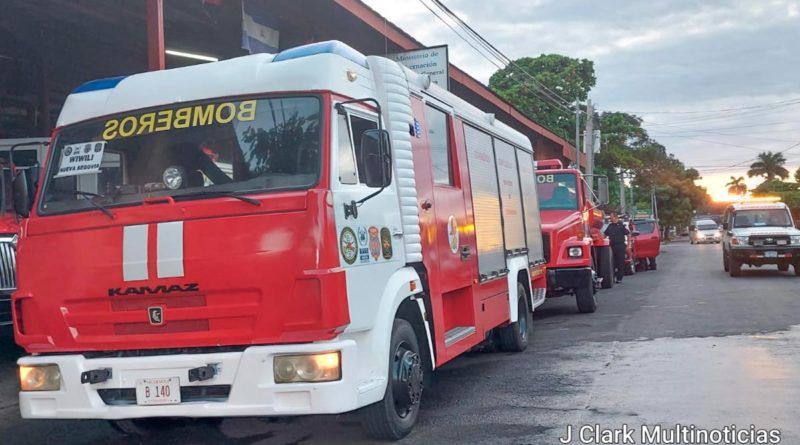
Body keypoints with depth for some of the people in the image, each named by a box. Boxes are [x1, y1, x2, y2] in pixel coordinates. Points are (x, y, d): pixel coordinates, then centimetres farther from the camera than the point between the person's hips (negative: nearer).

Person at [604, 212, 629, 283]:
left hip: (620, 246, -5)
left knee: (620, 263, 0)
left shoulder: (621, 225, -4)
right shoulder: (610, 226, 11)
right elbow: (605, 234, 19)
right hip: (612, 246, 5)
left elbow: (628, 234, -4)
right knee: (613, 263, 7)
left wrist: (628, 245, -6)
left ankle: (619, 278, 5)